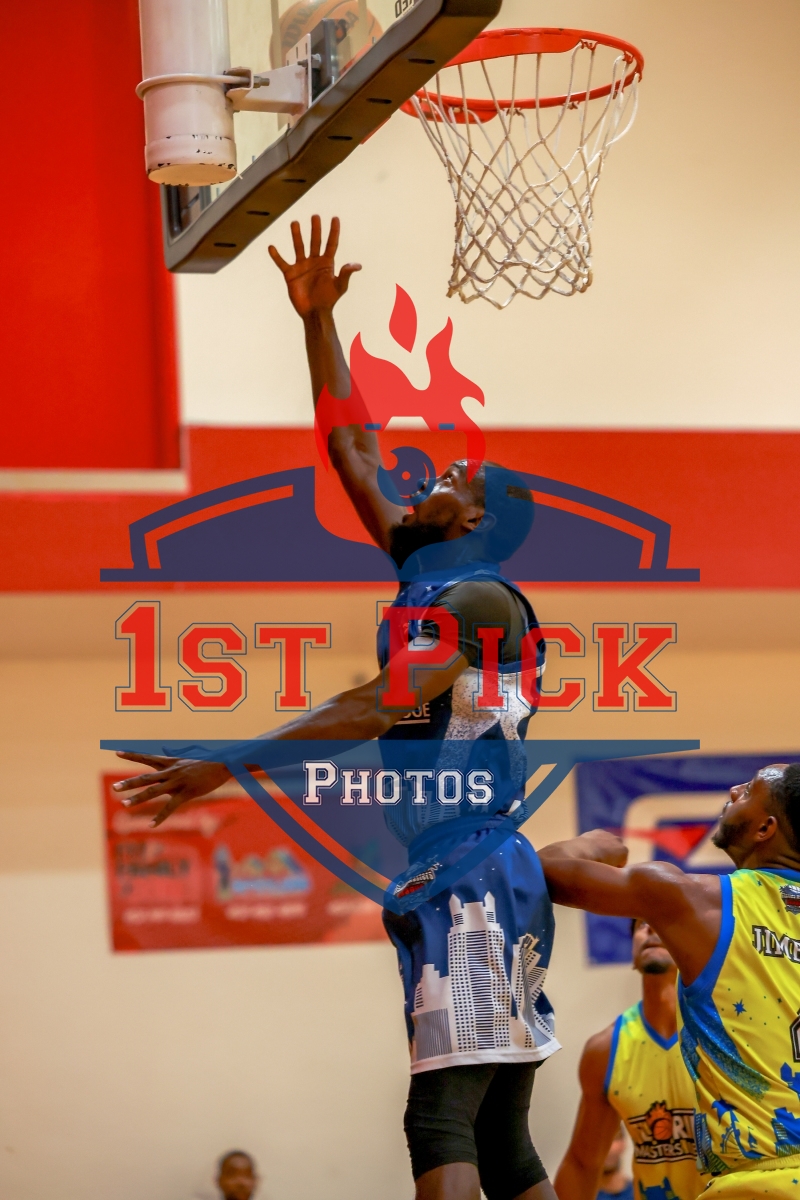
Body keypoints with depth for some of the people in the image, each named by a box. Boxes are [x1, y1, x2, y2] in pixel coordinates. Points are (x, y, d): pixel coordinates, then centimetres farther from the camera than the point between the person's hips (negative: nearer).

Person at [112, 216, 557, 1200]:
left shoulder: (478, 598, -7)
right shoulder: (422, 581, 19)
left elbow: (372, 711, -19)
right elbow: (349, 450, 24)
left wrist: (222, 768, -23)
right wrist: (316, 319, 21)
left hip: (466, 879, -10)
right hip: (439, 885, 10)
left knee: (441, 1118, -19)